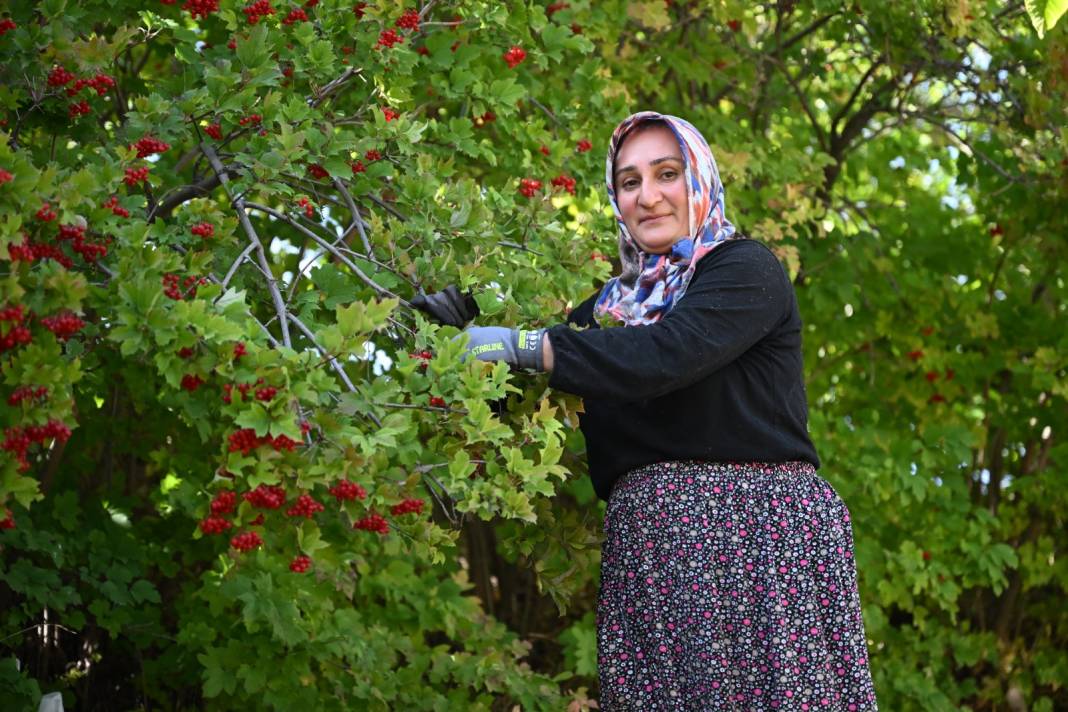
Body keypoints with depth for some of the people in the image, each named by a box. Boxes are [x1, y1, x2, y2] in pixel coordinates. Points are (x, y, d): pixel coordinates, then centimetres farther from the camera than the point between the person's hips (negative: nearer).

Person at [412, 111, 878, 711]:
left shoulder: (745, 268, 1)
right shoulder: (618, 301, 20)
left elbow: (665, 354, -17)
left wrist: (519, 345, -17)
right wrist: (467, 324, 2)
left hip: (757, 532, -5)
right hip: (648, 544, 5)